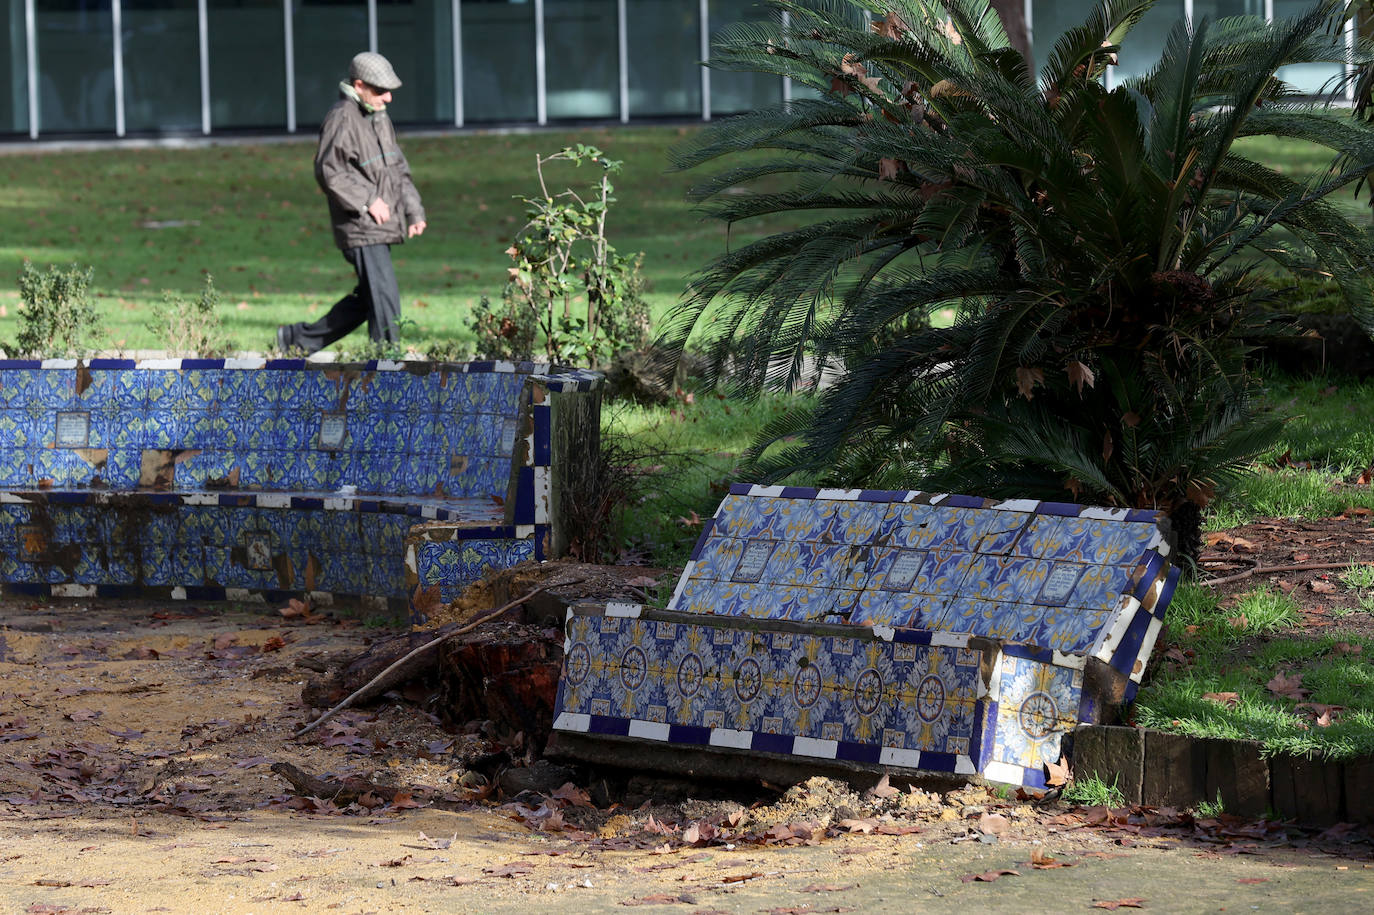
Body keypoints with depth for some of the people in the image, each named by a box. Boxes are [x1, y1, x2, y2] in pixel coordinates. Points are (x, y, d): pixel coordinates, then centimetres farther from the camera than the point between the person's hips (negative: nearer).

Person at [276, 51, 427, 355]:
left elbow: (399, 170, 24)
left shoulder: (380, 119, 18)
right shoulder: (342, 119, -12)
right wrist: (368, 201, -18)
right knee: (384, 299, -11)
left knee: (365, 301, 14)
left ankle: (298, 338, 26)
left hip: (383, 228, 10)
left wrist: (414, 210, 14)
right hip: (360, 228, -9)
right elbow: (328, 172, -17)